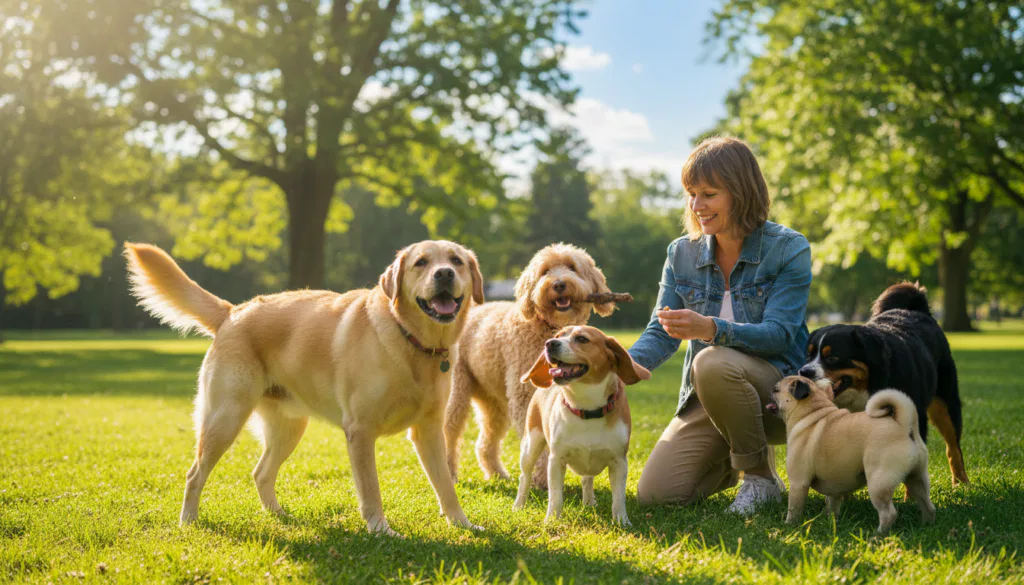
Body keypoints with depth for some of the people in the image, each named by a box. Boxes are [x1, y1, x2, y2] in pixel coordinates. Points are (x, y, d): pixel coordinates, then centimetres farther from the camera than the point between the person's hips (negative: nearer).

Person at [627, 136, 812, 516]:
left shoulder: (788, 249, -10)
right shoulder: (682, 254, 3)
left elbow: (778, 334, -20)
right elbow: (661, 332, 0)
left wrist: (710, 328, -37)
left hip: (781, 391, -5)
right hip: (707, 398, 5)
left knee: (713, 363, -37)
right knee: (654, 493, -12)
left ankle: (761, 475, -13)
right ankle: (732, 463, 21)